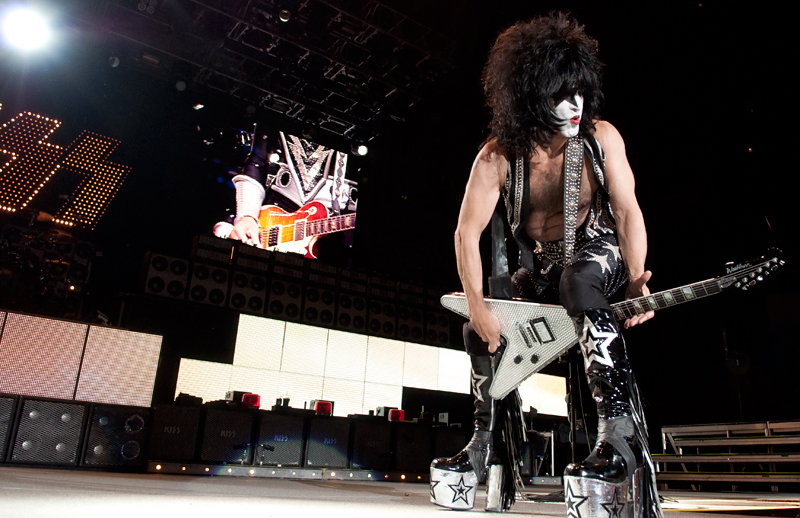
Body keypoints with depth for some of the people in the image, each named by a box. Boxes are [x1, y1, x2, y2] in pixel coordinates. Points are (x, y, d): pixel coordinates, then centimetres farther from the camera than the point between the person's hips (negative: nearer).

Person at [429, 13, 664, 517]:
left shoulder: (601, 136, -14)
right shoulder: (498, 155, -17)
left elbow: (628, 211, -12)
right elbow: (468, 232, -17)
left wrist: (636, 280, -26)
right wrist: (477, 306, -27)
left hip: (596, 252, -3)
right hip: (539, 267, 3)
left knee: (578, 283, -38)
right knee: (479, 331, -10)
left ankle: (621, 435, -40)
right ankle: (489, 446, 5)